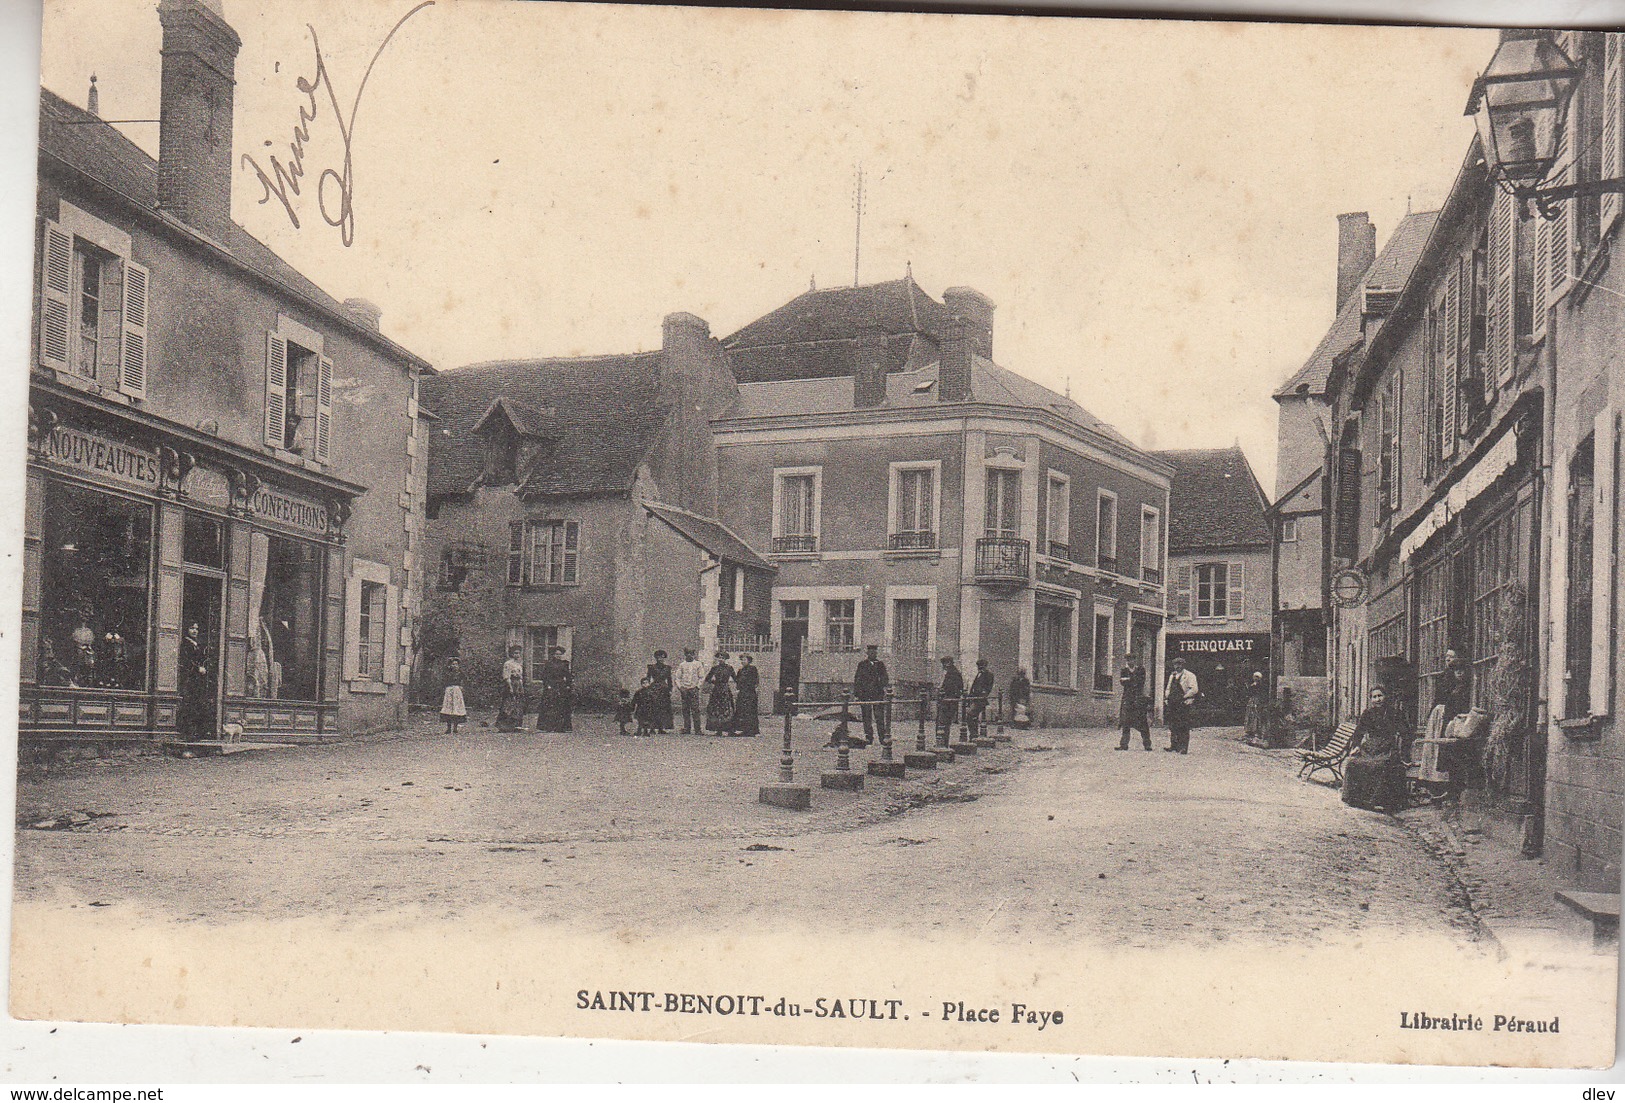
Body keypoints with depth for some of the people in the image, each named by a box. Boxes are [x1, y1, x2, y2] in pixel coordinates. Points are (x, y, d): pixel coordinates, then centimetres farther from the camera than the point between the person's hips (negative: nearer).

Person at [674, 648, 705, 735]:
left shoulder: (698, 664, 8)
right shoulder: (682, 665, 14)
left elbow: (702, 678, 5)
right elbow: (677, 676, 13)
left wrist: (697, 686, -7)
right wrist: (680, 687, -1)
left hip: (694, 689, -3)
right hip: (684, 689, 3)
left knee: (695, 710, -8)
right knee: (685, 710, 2)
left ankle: (697, 729, -8)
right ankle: (686, 729, 6)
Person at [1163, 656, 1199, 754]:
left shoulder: (1189, 676, -2)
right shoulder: (1172, 676, 21)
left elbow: (1194, 689, -10)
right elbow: (1169, 689, 27)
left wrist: (1183, 697, -14)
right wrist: (1166, 698, 9)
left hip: (1184, 704, -7)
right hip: (1172, 704, 7)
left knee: (1184, 727, -7)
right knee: (1172, 726, 7)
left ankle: (1185, 748, -5)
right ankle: (1172, 745, 14)